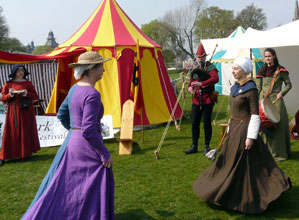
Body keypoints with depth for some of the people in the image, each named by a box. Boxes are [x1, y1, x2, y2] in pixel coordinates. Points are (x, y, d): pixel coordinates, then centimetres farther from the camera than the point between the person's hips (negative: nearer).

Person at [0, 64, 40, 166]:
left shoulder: (28, 83, 6)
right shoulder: (8, 84, 3)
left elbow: (35, 96, 3)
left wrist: (26, 93, -14)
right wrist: (10, 94, -16)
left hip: (26, 112, 1)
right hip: (13, 112, -1)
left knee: (26, 132, 3)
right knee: (11, 133, -3)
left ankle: (26, 153, 14)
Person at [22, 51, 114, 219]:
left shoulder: (75, 88, 7)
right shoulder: (92, 94, -21)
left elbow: (62, 114, 19)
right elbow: (89, 131, -26)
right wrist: (105, 154, -17)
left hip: (72, 142, 9)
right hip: (88, 148, -9)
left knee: (61, 188, 20)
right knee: (93, 192, 6)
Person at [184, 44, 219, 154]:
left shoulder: (211, 67, -4)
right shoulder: (195, 69, 14)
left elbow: (215, 78, -23)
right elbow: (191, 82, 18)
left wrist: (201, 84, -30)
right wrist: (190, 88, -7)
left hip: (208, 100, -5)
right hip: (196, 100, 5)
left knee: (206, 123, 1)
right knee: (194, 123, 6)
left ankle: (207, 146, 15)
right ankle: (194, 146, 17)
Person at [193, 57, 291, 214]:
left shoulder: (250, 89, -16)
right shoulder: (235, 87, 9)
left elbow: (255, 115, -17)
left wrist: (250, 137, -19)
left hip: (243, 129, -9)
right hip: (234, 128, 9)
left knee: (239, 163, -1)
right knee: (229, 159, 15)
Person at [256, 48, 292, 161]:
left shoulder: (280, 70, 1)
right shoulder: (262, 71, 9)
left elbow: (288, 84, 7)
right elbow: (258, 88, 10)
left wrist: (282, 93, -10)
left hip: (276, 101, -3)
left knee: (278, 126, -2)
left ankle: (279, 153, 7)